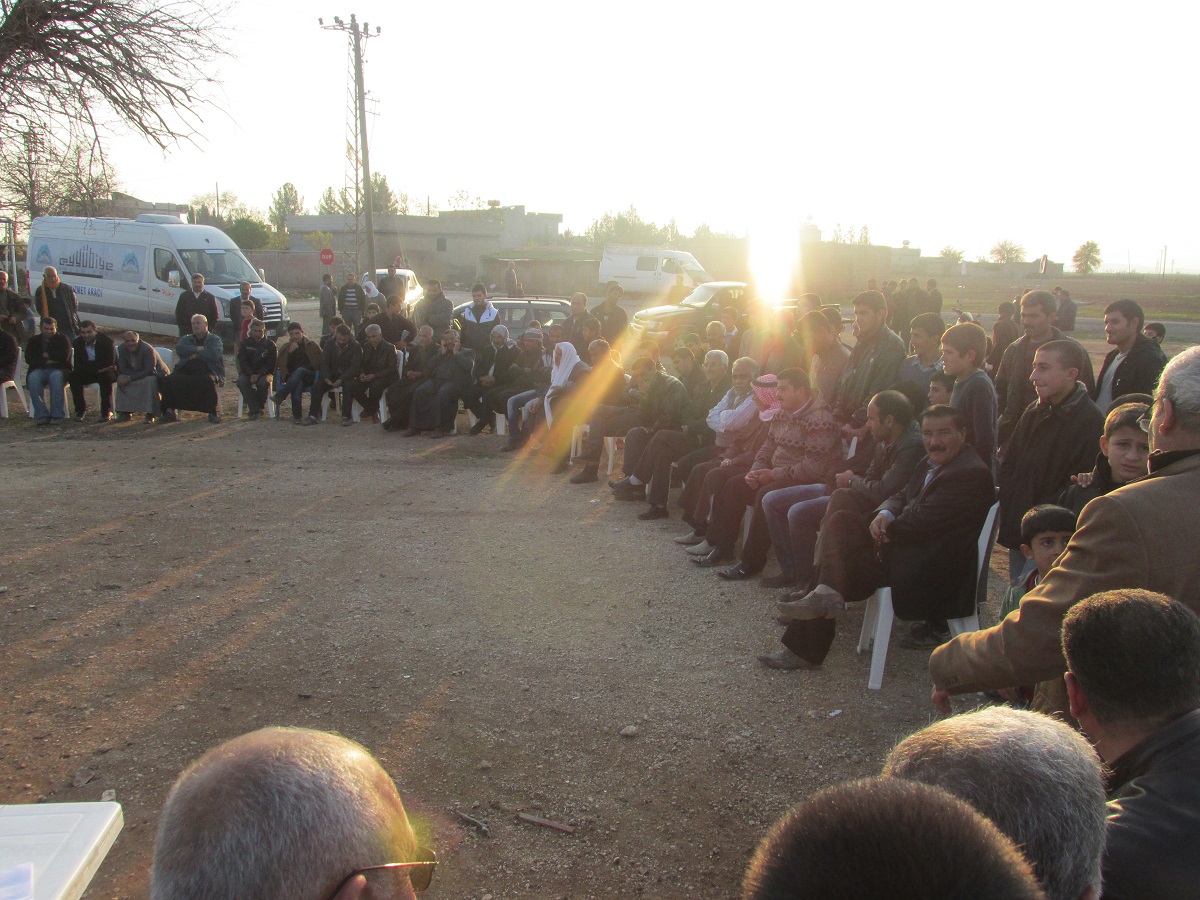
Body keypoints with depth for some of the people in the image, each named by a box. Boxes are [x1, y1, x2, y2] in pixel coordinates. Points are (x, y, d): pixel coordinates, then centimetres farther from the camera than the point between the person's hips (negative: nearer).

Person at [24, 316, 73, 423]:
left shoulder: (62, 339, 14)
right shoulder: (34, 341, 18)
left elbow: (65, 356, -5)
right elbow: (29, 359, 3)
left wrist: (46, 355, 0)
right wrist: (46, 361, -8)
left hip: (58, 369, -2)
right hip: (39, 370, 2)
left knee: (56, 376, -38)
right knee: (33, 378, -34)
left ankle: (57, 414, -36)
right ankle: (42, 415, -34)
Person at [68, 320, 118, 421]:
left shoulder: (107, 341, -13)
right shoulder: (78, 343, -3)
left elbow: (110, 362, -20)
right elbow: (77, 365, -11)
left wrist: (88, 365, -21)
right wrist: (97, 369, -25)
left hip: (105, 372, -3)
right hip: (87, 374, 3)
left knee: (106, 377, -36)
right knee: (73, 376, -25)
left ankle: (106, 411, -28)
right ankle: (80, 410, -14)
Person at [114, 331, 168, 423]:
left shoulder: (148, 349, -26)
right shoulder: (122, 349, -7)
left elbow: (150, 371, -32)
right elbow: (122, 369, -7)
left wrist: (130, 378, -35)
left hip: (157, 376, -6)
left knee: (150, 381, -38)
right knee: (121, 379, -14)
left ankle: (151, 414, -31)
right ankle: (125, 412, -9)